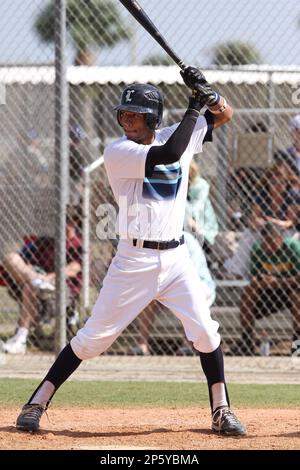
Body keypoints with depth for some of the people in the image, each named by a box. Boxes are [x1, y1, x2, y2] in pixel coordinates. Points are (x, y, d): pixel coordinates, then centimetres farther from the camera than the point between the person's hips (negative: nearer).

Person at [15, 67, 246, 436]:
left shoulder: (175, 135, 5)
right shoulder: (117, 152, -11)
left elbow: (225, 114, 14)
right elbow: (169, 155, -26)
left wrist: (208, 93, -8)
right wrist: (195, 104, -19)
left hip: (175, 257, 4)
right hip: (134, 260, -4)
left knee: (205, 333, -4)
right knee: (94, 336, -3)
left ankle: (222, 411, 11)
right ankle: (37, 403, 6)